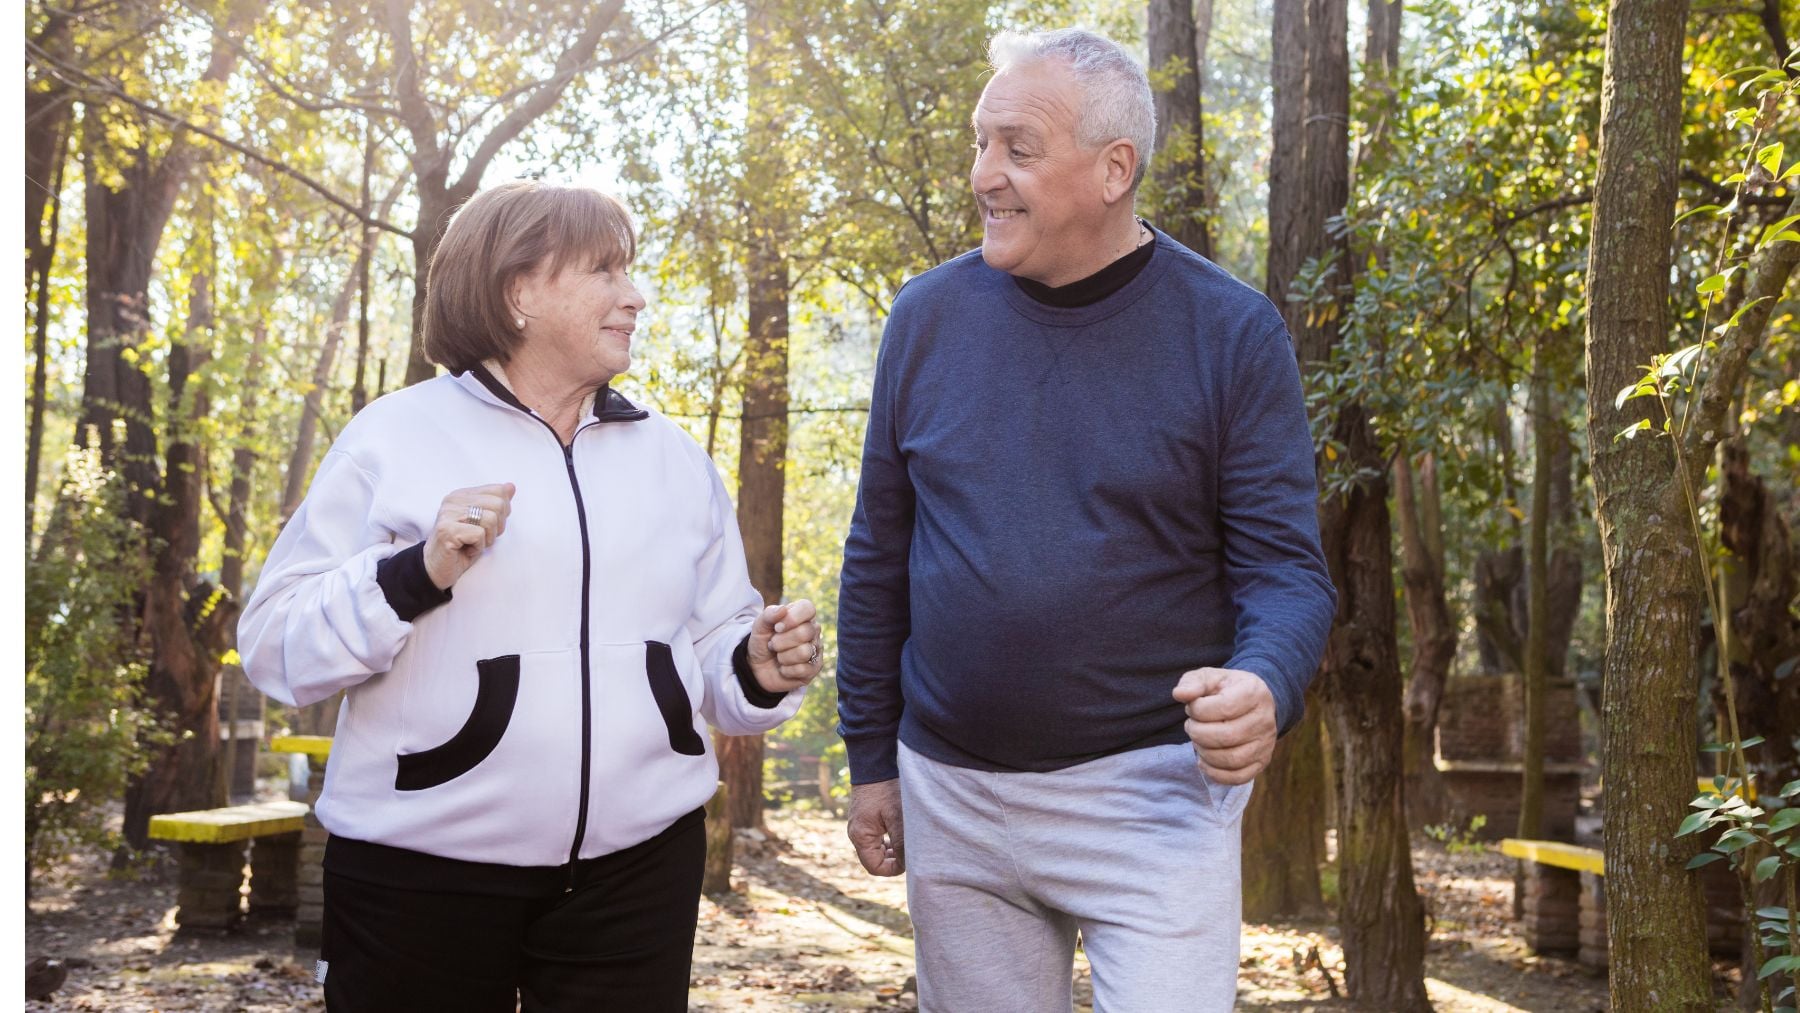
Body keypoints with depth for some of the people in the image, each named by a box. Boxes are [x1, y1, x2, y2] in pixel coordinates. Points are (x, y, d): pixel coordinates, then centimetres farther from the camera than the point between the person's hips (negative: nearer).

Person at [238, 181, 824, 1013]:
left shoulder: (673, 456, 11)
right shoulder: (395, 437, -2)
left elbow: (708, 642, 13)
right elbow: (277, 644, -5)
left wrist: (758, 671, -7)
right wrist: (417, 573, -20)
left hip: (637, 870, 4)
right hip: (422, 874, -3)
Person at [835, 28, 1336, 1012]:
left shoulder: (1231, 333, -7)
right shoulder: (930, 317, 1)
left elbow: (1284, 567, -7)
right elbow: (878, 559, 7)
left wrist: (1263, 685, -29)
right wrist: (870, 757, 8)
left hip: (1153, 795, -3)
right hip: (951, 799, 3)